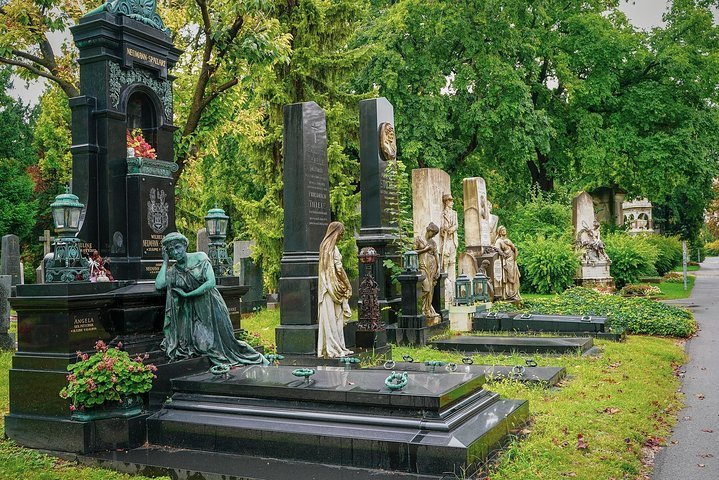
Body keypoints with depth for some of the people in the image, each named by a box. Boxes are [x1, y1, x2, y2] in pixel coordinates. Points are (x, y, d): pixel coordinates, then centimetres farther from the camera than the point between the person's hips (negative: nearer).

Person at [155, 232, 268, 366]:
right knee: (201, 343, -16)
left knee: (224, 340, -7)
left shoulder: (199, 257, -2)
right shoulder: (173, 271, 6)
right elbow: (158, 285, -13)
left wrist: (187, 294, -10)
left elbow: (211, 282, -11)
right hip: (193, 311, 3)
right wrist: (165, 261, -3)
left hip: (212, 305, -2)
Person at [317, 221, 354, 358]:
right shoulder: (333, 248, -15)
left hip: (326, 286, 9)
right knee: (333, 317, -4)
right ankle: (335, 348, 1)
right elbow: (339, 269, -16)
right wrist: (347, 286, -6)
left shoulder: (324, 245, 13)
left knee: (329, 317, 9)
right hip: (333, 285, -9)